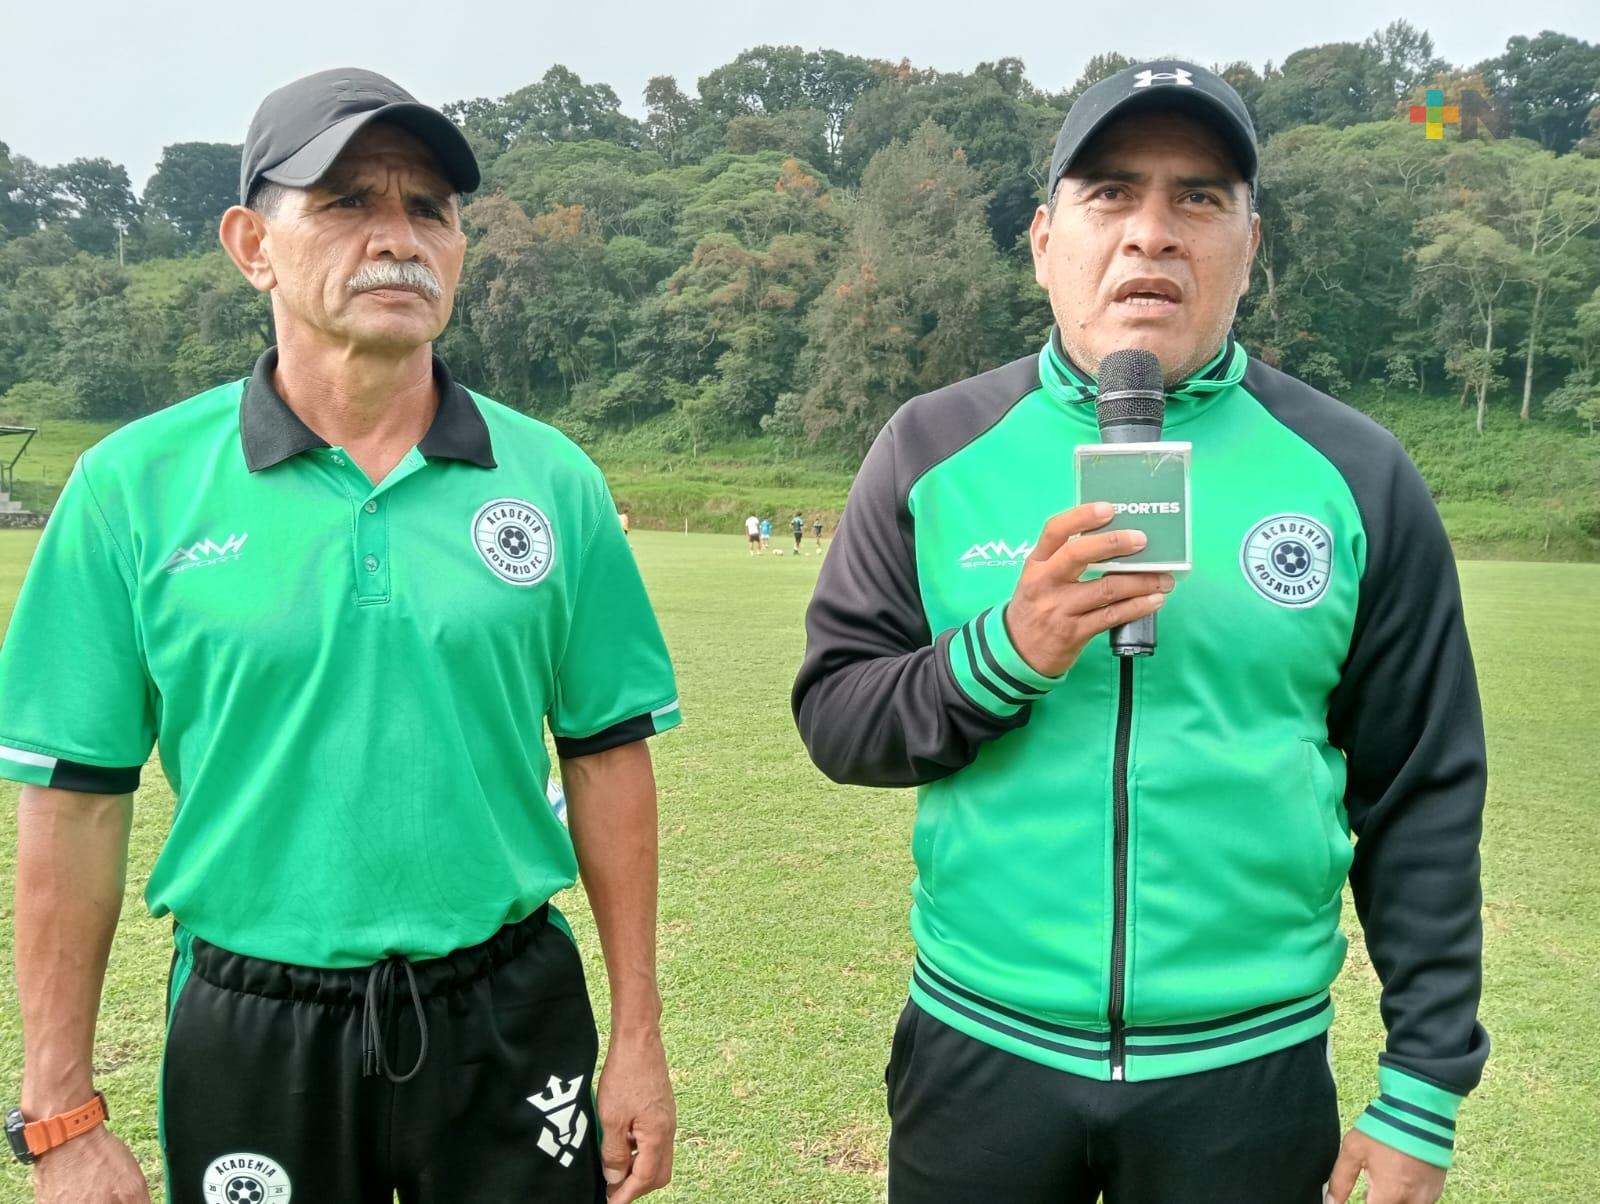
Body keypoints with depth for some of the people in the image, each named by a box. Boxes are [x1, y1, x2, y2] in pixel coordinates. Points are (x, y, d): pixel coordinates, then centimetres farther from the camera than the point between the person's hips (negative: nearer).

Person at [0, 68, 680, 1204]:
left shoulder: (551, 478, -3)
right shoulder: (134, 485, -6)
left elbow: (608, 759, 0)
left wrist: (639, 1041, 2)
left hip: (511, 1017, 1)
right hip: (253, 1035, 0)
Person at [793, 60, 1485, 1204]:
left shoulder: (1355, 473, -4)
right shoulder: (934, 449, -4)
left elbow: (1423, 801, 0)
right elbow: (834, 715, -3)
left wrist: (1425, 1087, 0)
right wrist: (1007, 651, -20)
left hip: (1251, 1075, 0)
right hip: (976, 1053, 1)